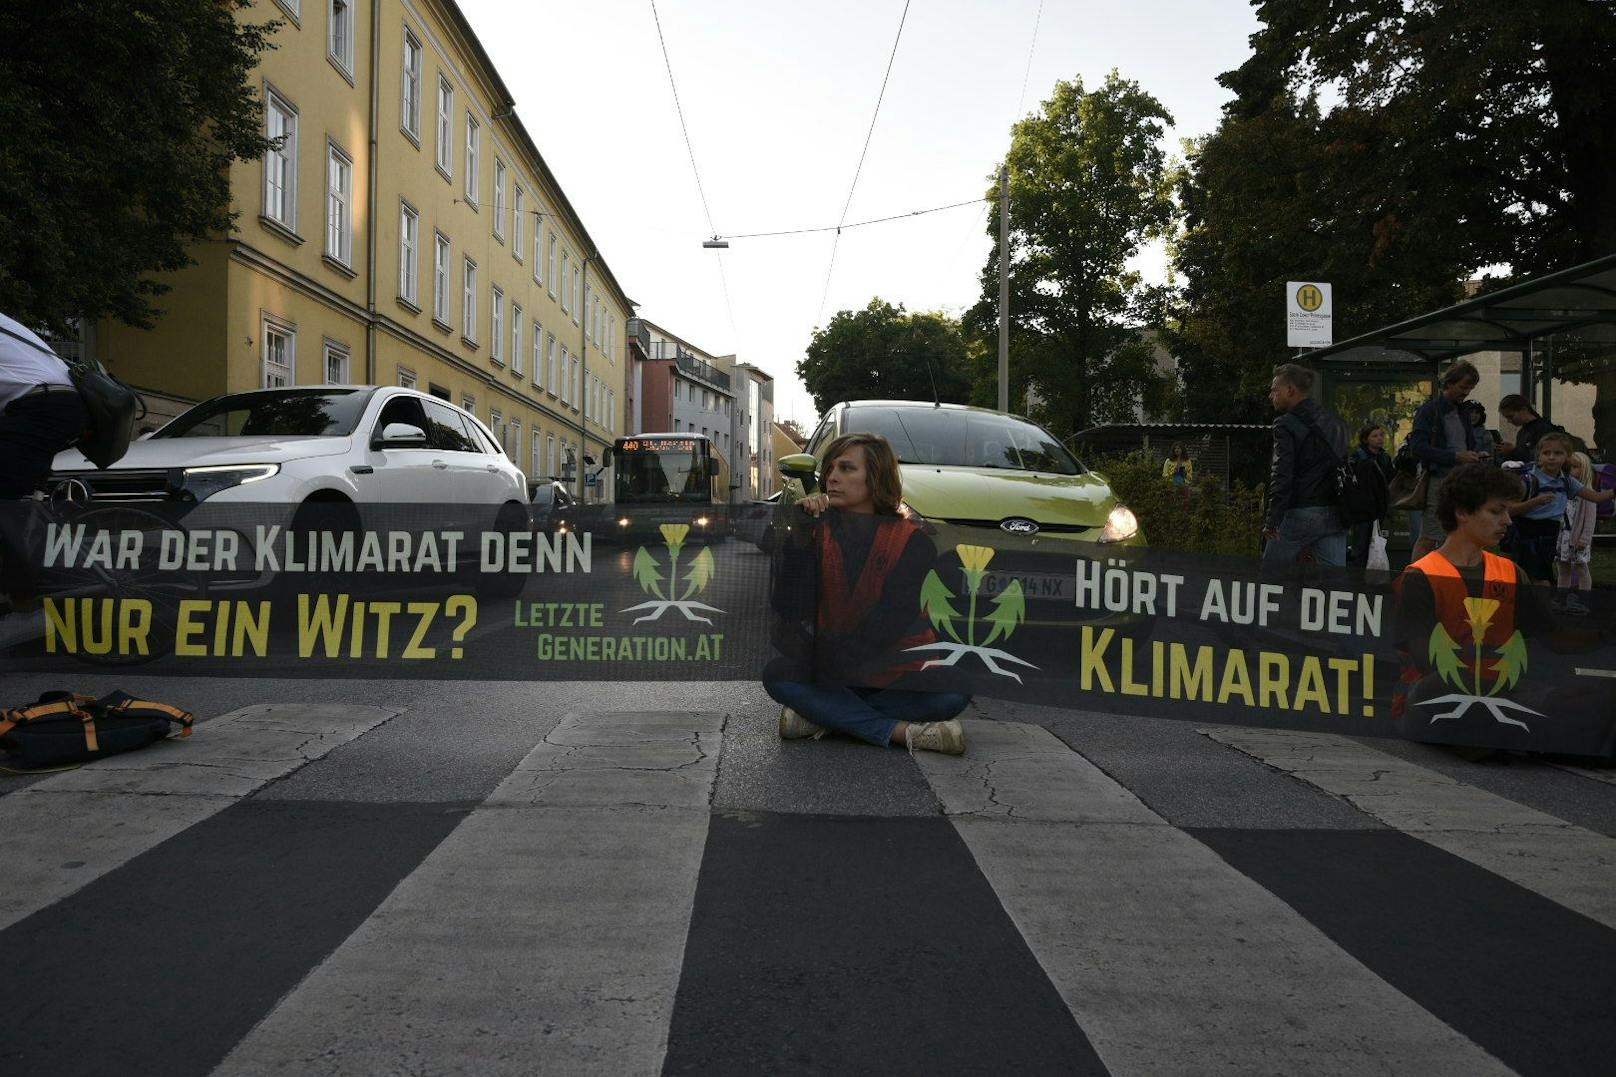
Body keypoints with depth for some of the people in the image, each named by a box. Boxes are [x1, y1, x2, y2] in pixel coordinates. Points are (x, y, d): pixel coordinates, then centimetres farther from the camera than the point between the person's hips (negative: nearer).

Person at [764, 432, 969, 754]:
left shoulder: (913, 541, -6)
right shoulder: (818, 532, 1)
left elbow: (891, 621, -16)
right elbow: (790, 608, -11)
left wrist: (827, 654, -21)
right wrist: (799, 534, -19)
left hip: (900, 675, -1)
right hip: (833, 675, 1)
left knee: (954, 692, -30)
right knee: (777, 676, -26)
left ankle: (822, 717, -21)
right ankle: (901, 731, -29)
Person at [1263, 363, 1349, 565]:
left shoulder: (1286, 425, -8)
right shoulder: (1335, 423, 16)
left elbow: (1282, 475, -16)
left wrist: (1272, 520, -17)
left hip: (1300, 514, -6)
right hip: (1334, 516, 7)